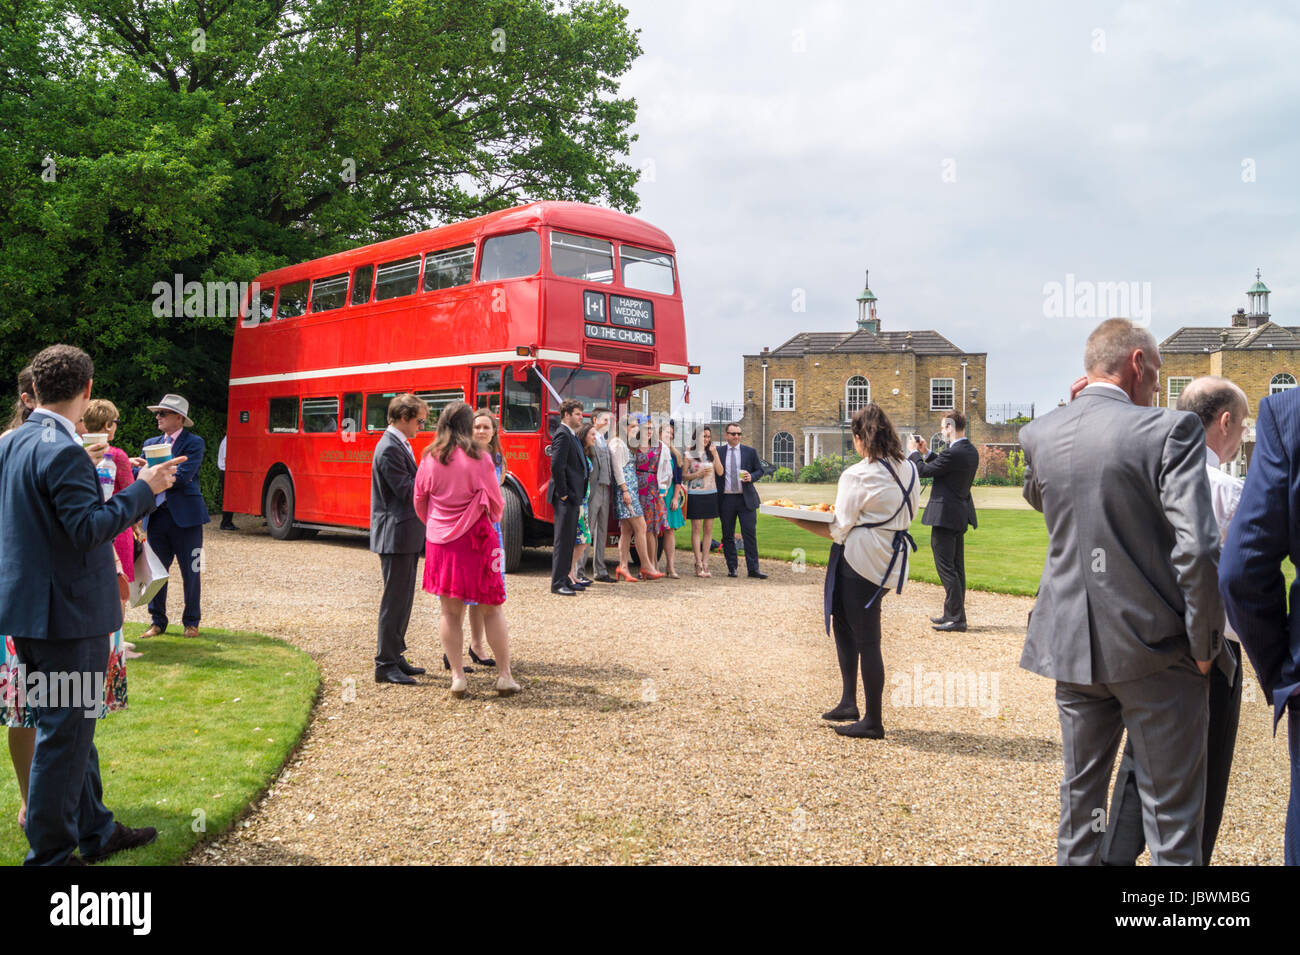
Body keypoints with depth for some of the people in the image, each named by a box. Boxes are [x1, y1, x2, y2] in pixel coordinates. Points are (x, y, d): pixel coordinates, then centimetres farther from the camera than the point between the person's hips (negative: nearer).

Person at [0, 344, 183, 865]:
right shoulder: (63, 451, -20)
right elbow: (88, 529, -23)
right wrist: (143, 488, -16)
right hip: (66, 612, -10)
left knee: (70, 727, 19)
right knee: (64, 734, 2)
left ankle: (94, 831, 32)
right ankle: (50, 853, 13)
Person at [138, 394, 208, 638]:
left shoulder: (193, 443, -3)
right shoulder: (151, 443, 15)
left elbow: (182, 476, -16)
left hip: (185, 516, -5)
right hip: (157, 515, 5)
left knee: (191, 572, 4)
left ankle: (191, 622, 17)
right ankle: (158, 621, 19)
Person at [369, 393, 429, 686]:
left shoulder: (398, 445, 14)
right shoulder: (390, 448, -18)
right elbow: (407, 491, -21)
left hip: (406, 535, 10)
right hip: (396, 536, -10)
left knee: (403, 599, 16)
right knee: (394, 601, -4)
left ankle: (395, 656, 25)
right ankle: (385, 665, 3)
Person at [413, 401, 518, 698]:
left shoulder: (430, 459, 0)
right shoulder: (479, 459, -9)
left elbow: (419, 502, 10)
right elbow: (495, 503, -1)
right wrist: (492, 519, 22)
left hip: (440, 541, 3)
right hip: (475, 539, -2)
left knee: (450, 611, 10)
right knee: (491, 609, 8)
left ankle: (457, 676, 11)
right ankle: (504, 675, 12)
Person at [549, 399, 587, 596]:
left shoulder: (571, 436, 18)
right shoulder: (563, 435, -13)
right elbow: (556, 466, -22)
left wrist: (577, 497, 15)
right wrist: (563, 493, -18)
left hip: (572, 498, 10)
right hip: (566, 498, -10)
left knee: (569, 540, 13)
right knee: (563, 540, -7)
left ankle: (564, 579, 20)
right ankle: (557, 583, -3)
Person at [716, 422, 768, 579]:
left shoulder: (750, 452, 7)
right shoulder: (718, 452, 6)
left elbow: (760, 470, 11)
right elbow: (715, 474, 8)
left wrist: (751, 477, -11)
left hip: (746, 499, 0)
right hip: (726, 499, 0)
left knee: (750, 534, -4)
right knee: (728, 535, 5)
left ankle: (753, 568, -1)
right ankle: (732, 567, 14)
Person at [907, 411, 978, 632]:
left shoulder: (953, 452, -21)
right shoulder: (971, 451, 9)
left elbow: (924, 471, -13)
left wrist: (914, 452, 3)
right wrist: (927, 452, 19)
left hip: (945, 515, -10)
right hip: (960, 515, 10)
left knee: (946, 568, -5)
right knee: (956, 567, 15)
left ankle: (956, 618, -3)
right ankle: (953, 615, 23)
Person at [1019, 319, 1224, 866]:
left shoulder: (1038, 435, 0)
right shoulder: (1170, 430, -14)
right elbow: (1196, 549, -21)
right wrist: (1204, 645, -8)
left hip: (1072, 644, 5)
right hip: (1154, 649, -4)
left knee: (1080, 797, 20)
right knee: (1171, 817, 8)